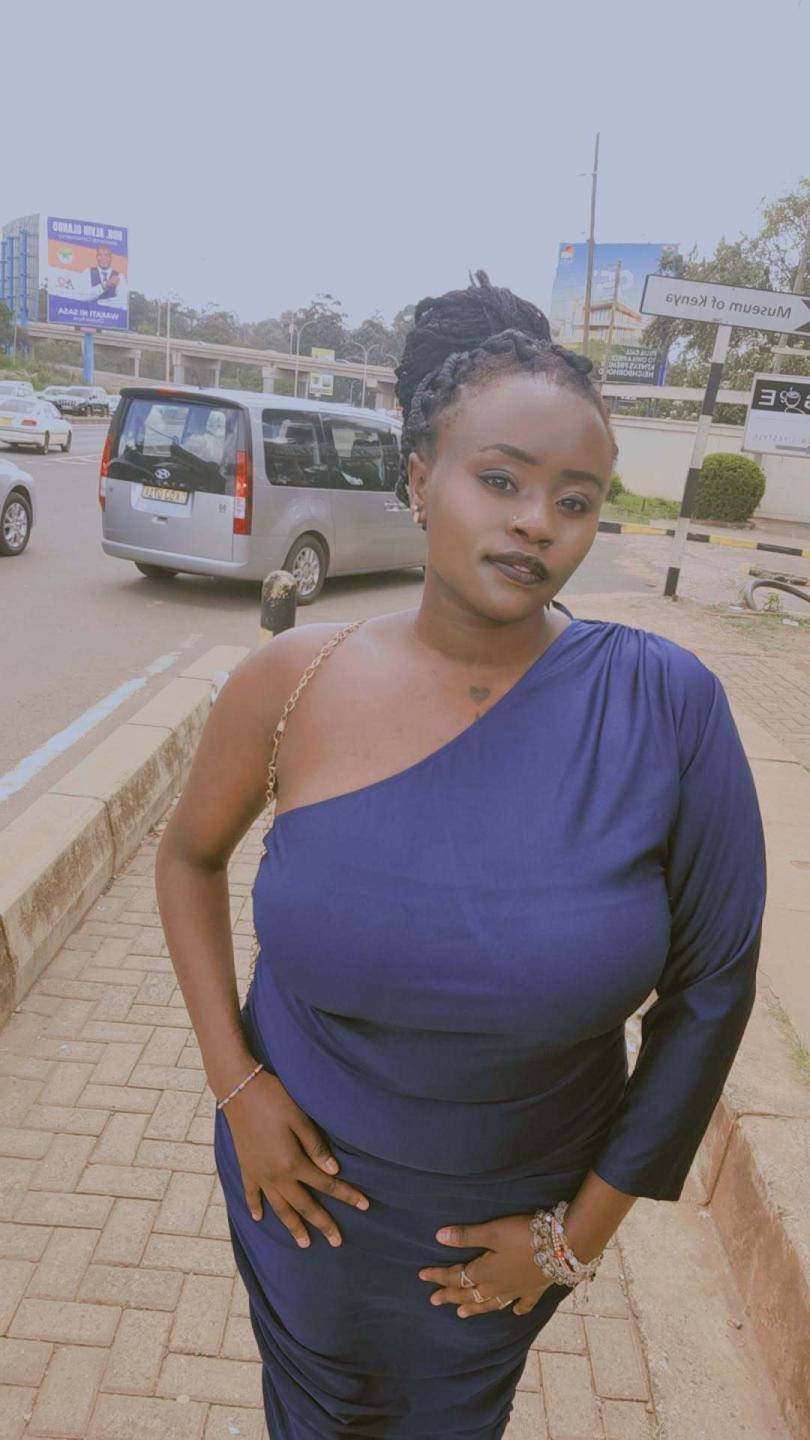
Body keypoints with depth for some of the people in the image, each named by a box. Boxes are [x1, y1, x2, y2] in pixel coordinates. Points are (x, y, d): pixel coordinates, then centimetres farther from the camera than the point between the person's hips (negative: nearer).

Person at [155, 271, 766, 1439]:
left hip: (516, 1214, 0)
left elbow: (713, 983, -13)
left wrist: (584, 1227, -7)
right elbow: (190, 856, -1)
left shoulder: (665, 705, -22)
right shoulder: (296, 682, -18)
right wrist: (234, 1079, -8)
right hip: (306, 1181, 1)